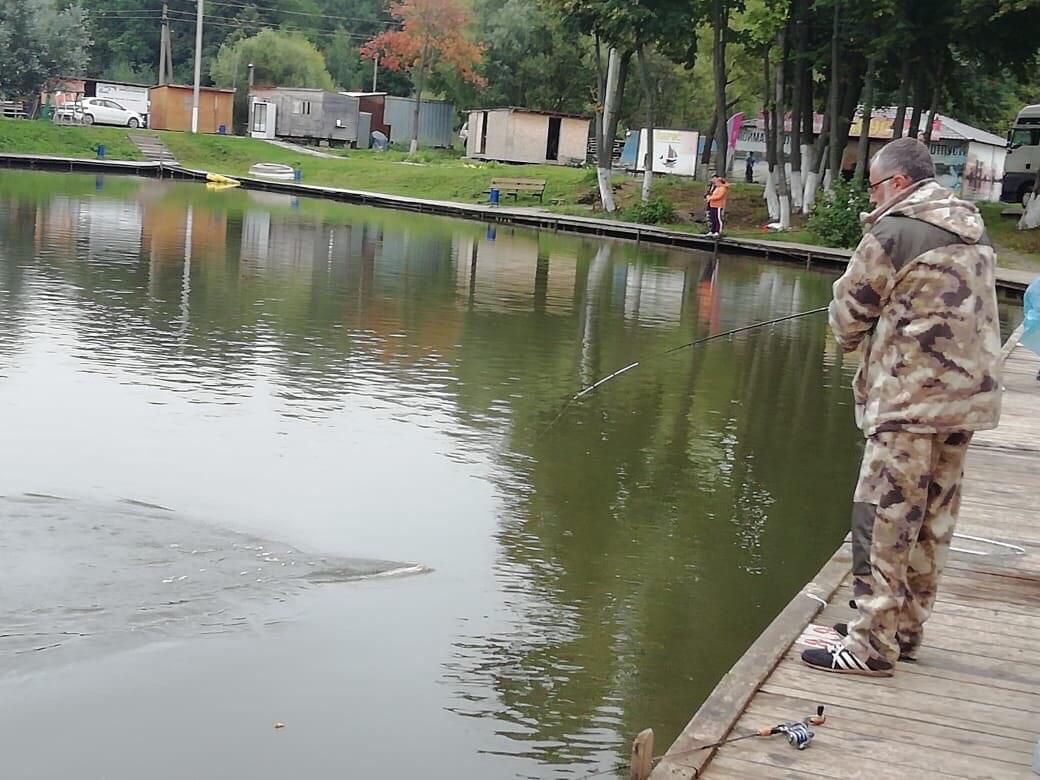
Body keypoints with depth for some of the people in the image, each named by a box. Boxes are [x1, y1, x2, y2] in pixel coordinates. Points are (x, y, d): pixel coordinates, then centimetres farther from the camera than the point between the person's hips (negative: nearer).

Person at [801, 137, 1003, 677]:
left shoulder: (893, 233, -11)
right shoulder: (973, 232, 13)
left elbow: (850, 311, -3)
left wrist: (852, 340, 19)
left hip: (910, 399, -9)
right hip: (969, 394, 9)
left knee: (884, 520, -4)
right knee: (933, 520, 14)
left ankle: (872, 644, 0)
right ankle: (906, 628, 25)